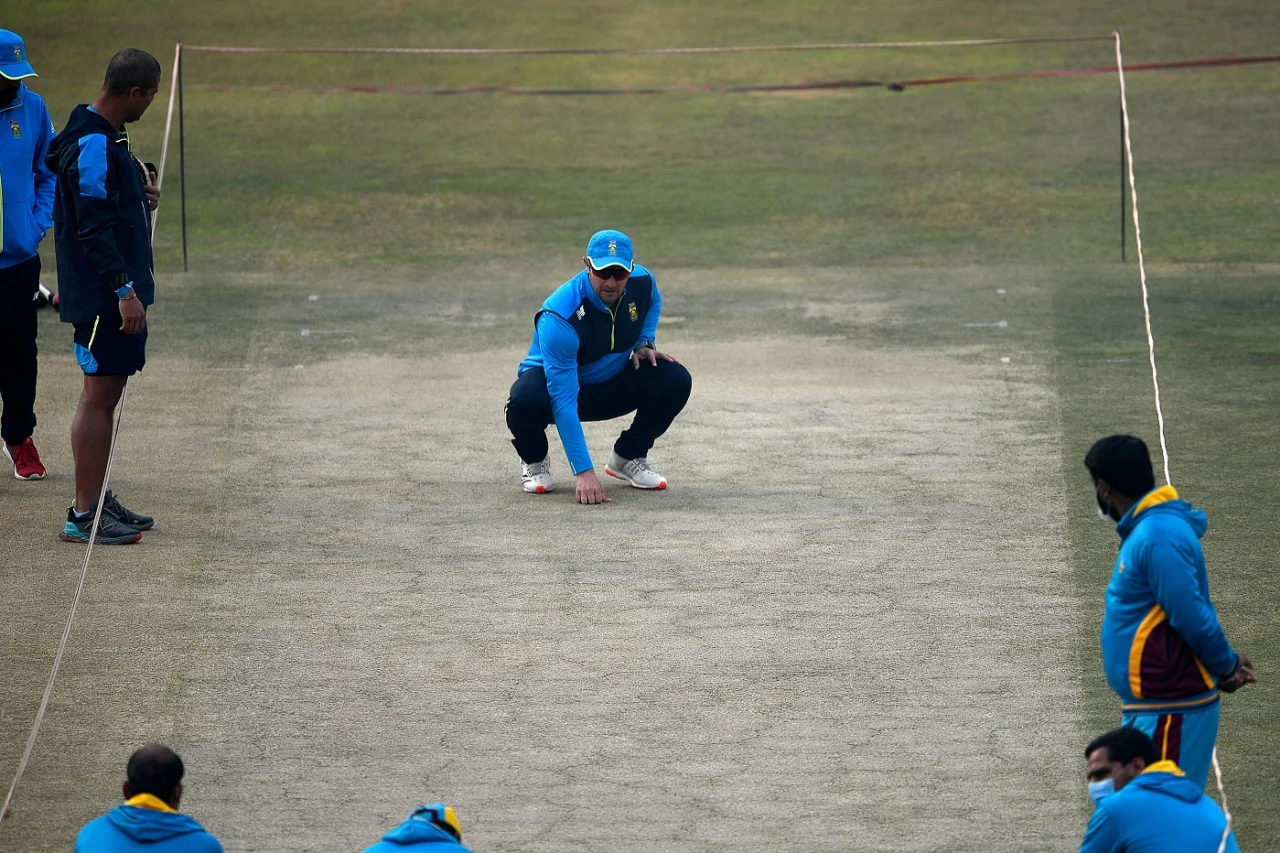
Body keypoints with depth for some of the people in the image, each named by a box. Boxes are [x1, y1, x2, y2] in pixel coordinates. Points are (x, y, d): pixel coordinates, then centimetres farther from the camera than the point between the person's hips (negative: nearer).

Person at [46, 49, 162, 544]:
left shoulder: (105, 139, 14)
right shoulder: (93, 146, -18)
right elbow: (93, 228, -22)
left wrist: (140, 202, 9)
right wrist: (124, 289, -24)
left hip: (115, 293, 10)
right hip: (104, 295, -10)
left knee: (106, 393, 14)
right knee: (100, 394, -8)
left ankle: (97, 500, 21)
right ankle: (84, 515, -6)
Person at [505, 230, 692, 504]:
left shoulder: (642, 282, -18)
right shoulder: (560, 317, -36)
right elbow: (563, 402, -38)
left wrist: (644, 342, -6)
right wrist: (584, 471, -42)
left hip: (613, 383, 5)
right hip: (551, 379, -5)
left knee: (676, 381, -19)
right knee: (525, 401, -39)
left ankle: (628, 458, 6)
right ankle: (535, 462, -2)